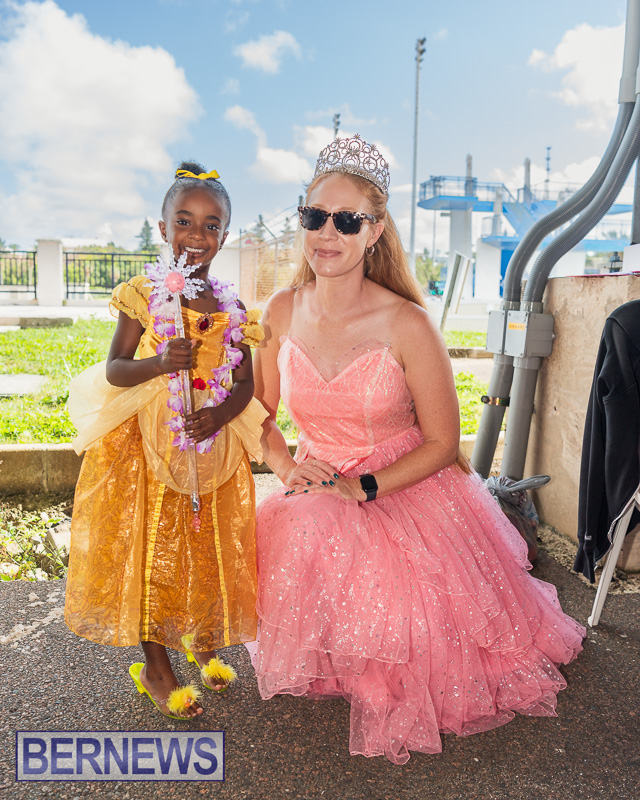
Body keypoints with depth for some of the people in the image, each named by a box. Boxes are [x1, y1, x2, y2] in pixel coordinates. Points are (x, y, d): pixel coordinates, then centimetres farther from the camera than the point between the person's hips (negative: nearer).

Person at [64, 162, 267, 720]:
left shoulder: (231, 308, 3)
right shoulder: (144, 294, -6)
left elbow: (246, 382, 3)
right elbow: (114, 371, -8)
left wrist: (221, 413, -17)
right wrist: (161, 363, -27)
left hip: (213, 446, 3)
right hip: (147, 443, -3)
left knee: (209, 550, 12)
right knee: (150, 548, 5)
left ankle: (205, 642, 38)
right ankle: (156, 665, 24)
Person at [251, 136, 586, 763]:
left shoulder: (406, 325, -23)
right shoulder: (281, 312, -10)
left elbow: (442, 442, -13)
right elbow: (260, 412, 5)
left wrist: (362, 488, -20)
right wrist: (287, 469, -12)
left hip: (405, 497, -3)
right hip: (313, 505, 4)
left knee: (400, 641, -2)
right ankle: (335, 672, 48)